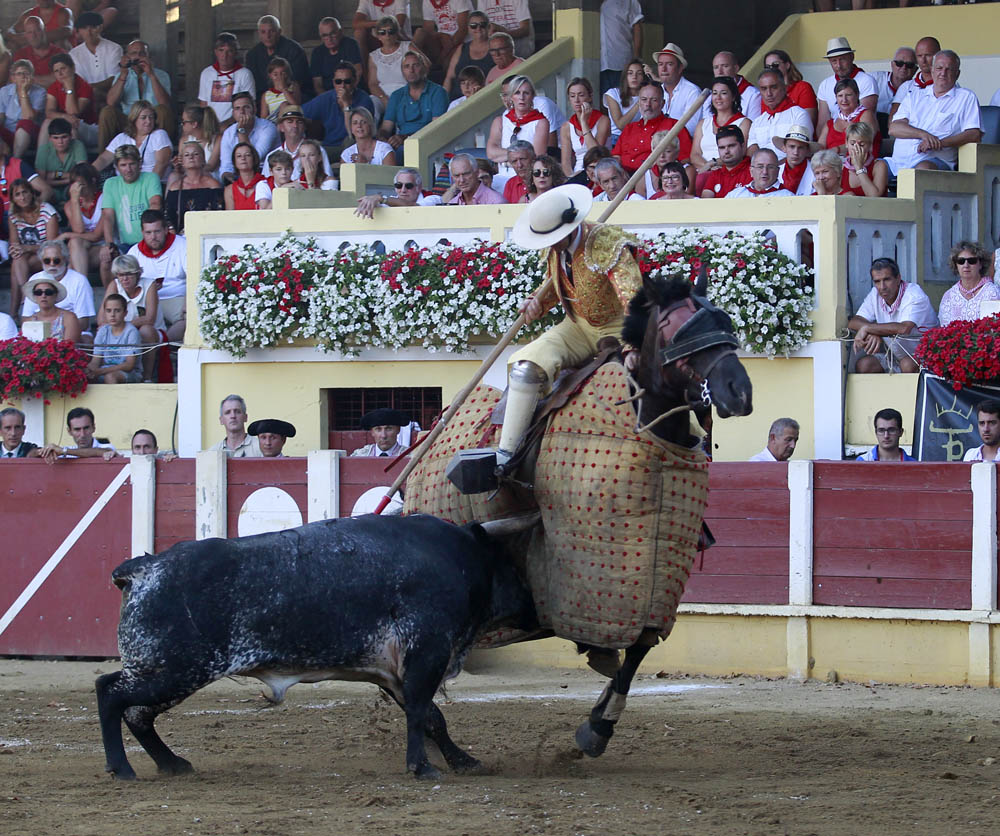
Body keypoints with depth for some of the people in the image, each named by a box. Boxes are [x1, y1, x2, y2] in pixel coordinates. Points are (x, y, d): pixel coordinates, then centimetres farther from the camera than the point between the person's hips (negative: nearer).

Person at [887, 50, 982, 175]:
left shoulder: (966, 97, 13)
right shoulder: (915, 96, 23)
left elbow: (975, 135, -1)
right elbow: (893, 128, 9)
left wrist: (940, 143, -14)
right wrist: (923, 134, -11)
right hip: (898, 160, 4)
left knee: (924, 167, -39)